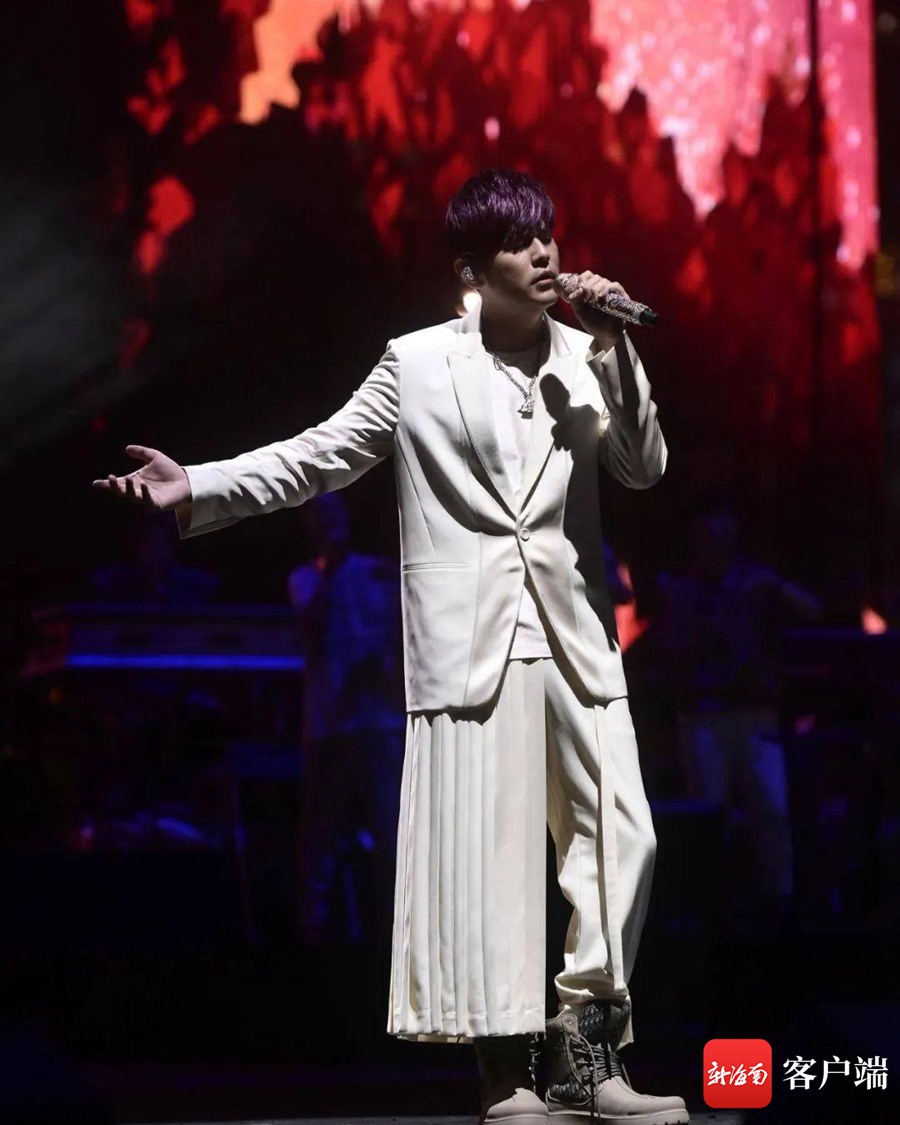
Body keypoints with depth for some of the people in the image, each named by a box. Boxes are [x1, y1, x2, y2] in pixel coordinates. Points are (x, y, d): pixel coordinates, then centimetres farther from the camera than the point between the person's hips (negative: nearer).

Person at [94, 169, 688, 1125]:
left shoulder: (585, 358, 9)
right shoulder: (419, 364, 3)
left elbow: (643, 468, 0)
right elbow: (319, 457, 4)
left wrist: (611, 351, -9)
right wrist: (197, 488, -6)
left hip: (573, 637, 3)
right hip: (469, 640, -3)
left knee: (620, 834, -1)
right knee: (486, 850, -5)